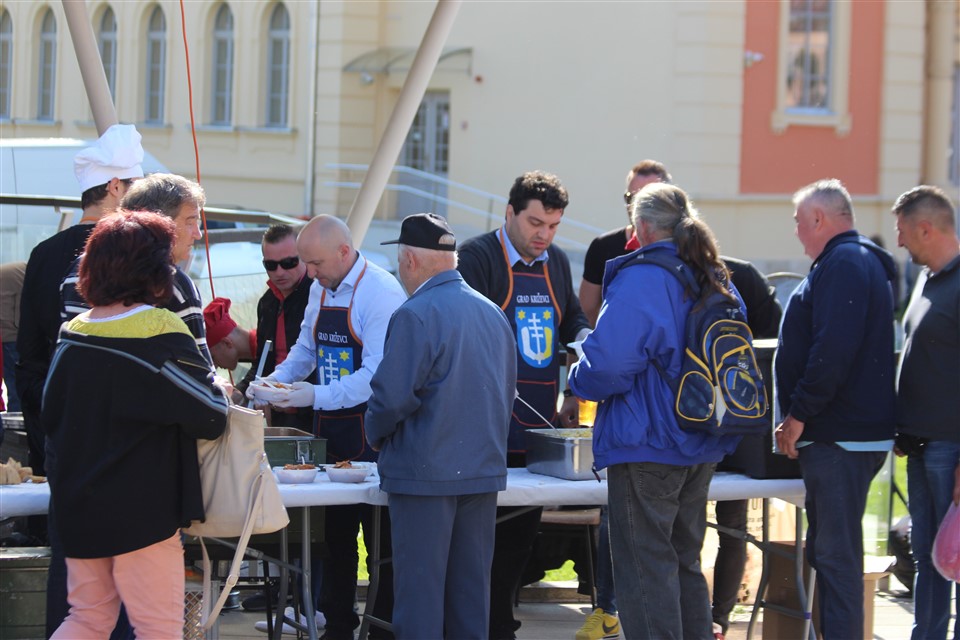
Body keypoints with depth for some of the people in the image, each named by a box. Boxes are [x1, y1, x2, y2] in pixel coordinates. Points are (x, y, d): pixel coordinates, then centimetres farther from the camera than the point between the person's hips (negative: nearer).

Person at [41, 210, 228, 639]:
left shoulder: (73, 333, 3)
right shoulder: (161, 333, -14)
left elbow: (49, 419, 13)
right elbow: (211, 419, -13)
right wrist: (221, 393, 8)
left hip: (78, 507, 6)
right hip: (142, 513, -6)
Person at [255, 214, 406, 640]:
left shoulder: (381, 293, -15)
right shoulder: (320, 290, 11)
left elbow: (378, 373, -21)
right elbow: (305, 350, 22)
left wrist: (318, 396, -24)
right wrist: (274, 382, 4)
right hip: (329, 429, 8)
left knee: (380, 536, -2)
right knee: (333, 532, 11)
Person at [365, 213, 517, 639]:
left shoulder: (415, 316, -14)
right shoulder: (493, 313, 10)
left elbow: (392, 396, -18)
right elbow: (508, 392, 17)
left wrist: (375, 435, 1)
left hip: (425, 473, -7)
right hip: (484, 471, 7)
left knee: (419, 587, -2)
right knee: (470, 587, 12)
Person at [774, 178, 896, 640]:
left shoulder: (844, 265, -15)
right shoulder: (861, 261, 20)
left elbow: (832, 352, -25)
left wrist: (798, 415, -19)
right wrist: (802, 416, 22)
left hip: (841, 440, -11)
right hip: (842, 433, 11)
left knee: (836, 555, -9)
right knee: (828, 551, 16)